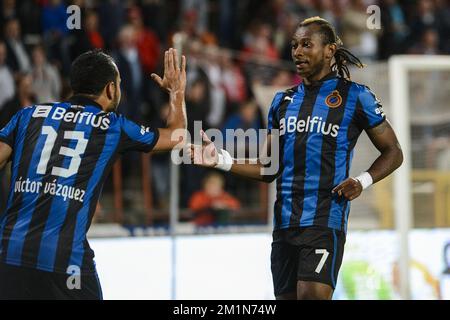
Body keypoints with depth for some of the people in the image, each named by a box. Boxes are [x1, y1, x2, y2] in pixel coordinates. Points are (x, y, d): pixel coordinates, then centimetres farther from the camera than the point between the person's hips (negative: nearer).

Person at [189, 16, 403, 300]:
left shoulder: (355, 97, 2)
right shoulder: (283, 102, 17)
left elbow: (393, 152, 7)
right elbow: (268, 169, 19)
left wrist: (363, 181, -10)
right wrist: (222, 160, 5)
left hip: (325, 221, -6)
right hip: (285, 222, 6)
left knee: (312, 295, -21)